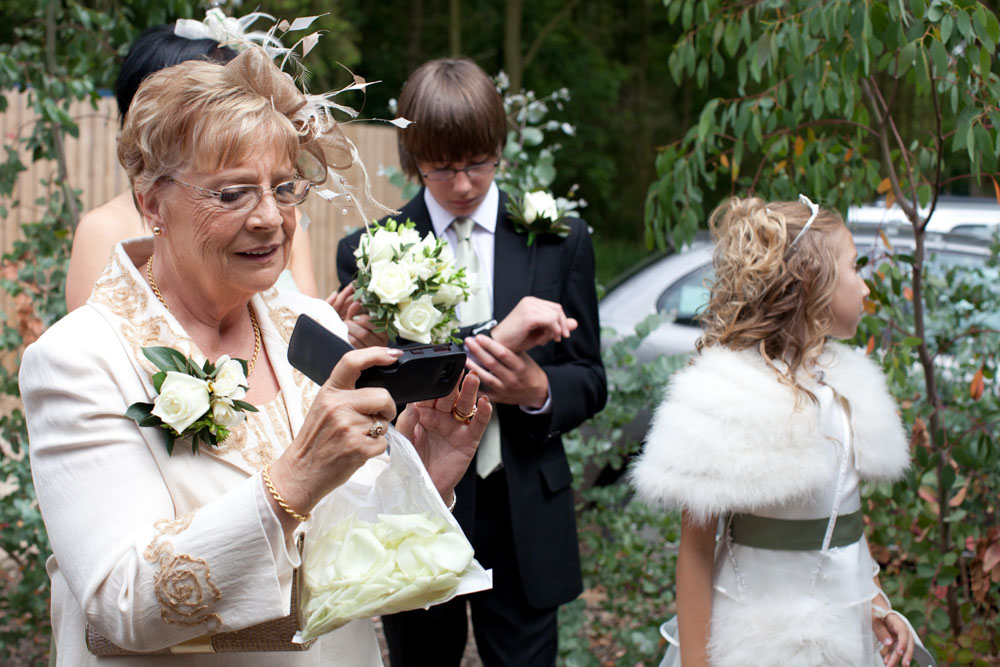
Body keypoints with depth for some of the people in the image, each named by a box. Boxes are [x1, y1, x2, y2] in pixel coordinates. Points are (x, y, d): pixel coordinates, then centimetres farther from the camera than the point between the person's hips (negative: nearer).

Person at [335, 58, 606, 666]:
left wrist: (538, 390, -19)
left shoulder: (558, 239, 2)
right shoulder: (368, 252, -2)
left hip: (525, 520, 1)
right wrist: (493, 340, -24)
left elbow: (589, 381, 5)